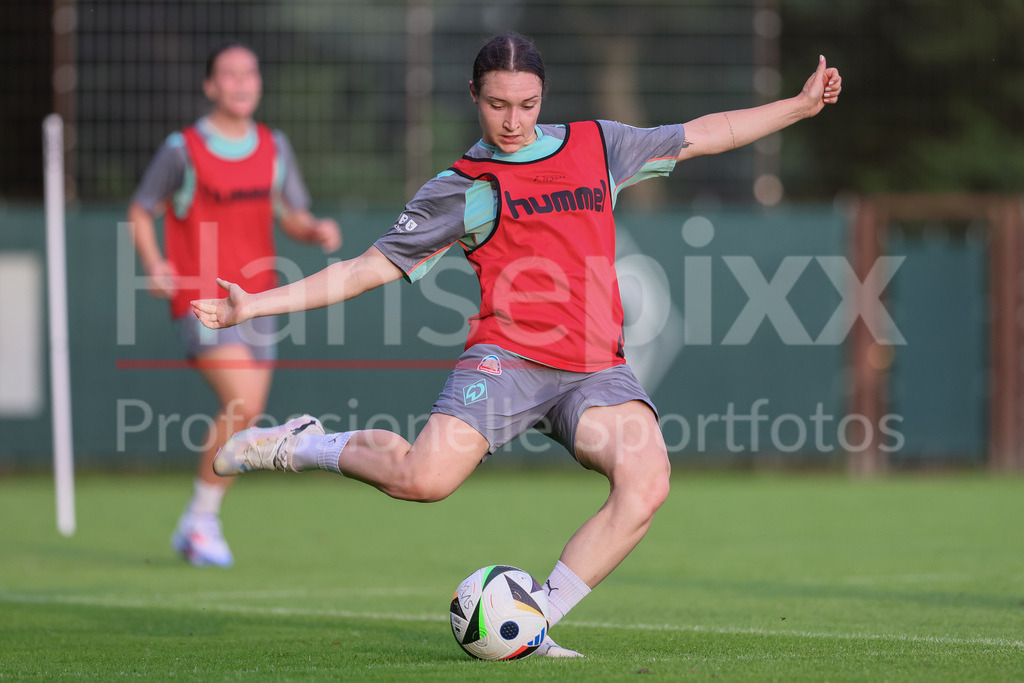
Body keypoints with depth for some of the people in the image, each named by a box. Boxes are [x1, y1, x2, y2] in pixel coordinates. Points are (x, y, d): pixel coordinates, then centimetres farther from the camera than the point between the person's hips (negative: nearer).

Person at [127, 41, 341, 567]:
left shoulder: (274, 148, 9)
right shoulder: (183, 149, -5)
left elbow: (293, 217, 14)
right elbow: (140, 212, 3)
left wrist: (317, 230, -9)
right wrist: (154, 264, -14)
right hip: (200, 301, -6)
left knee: (245, 418, 5)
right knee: (242, 401, -22)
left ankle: (197, 528, 23)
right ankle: (201, 519, -7)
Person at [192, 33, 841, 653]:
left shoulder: (597, 145, 17)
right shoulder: (461, 188, 7)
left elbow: (702, 134, 27)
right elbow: (370, 268, 8)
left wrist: (802, 104, 24)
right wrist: (254, 305, 1)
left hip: (597, 369, 3)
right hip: (508, 358, -3)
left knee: (646, 484, -25)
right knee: (424, 478, -28)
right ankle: (304, 445, 2)